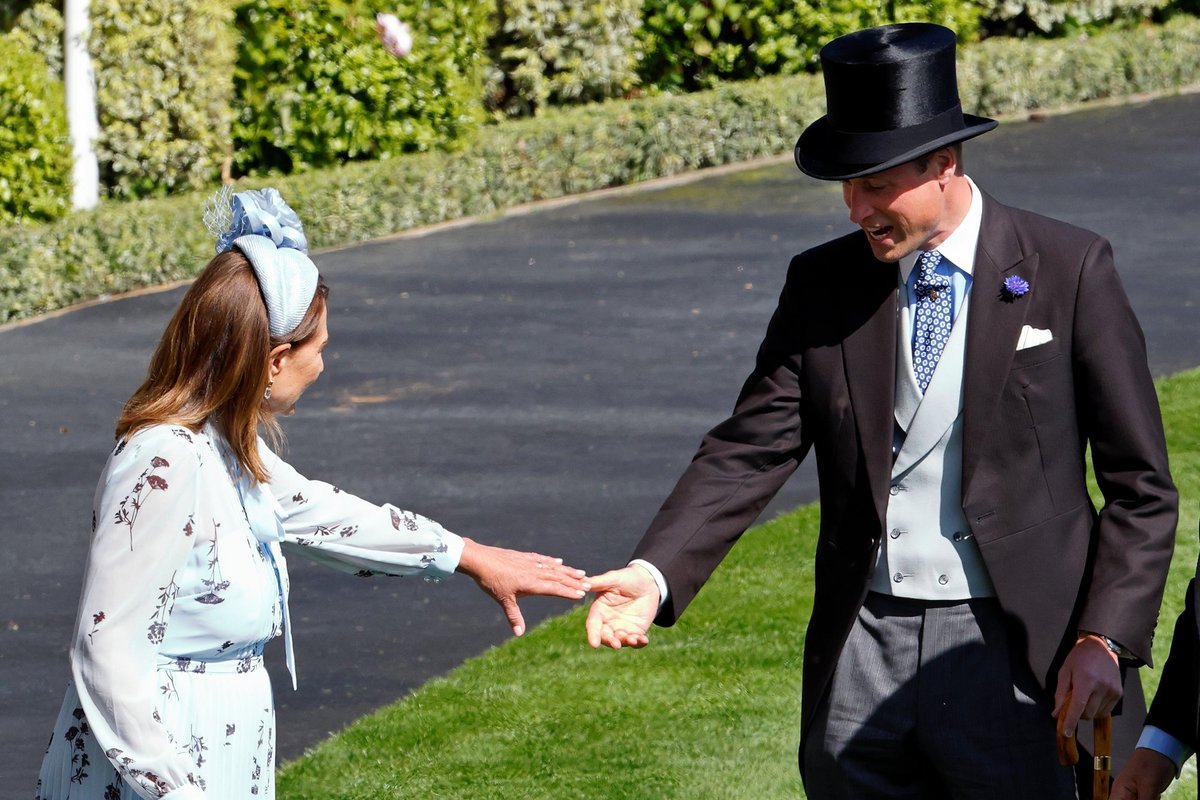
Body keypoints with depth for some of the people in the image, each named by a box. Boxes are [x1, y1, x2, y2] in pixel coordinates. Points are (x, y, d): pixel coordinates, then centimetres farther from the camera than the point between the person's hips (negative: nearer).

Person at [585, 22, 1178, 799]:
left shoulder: (1068, 271, -3)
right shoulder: (822, 285, 6)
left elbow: (1141, 486, -1)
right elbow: (749, 453, 0)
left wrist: (1105, 640, -11)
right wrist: (653, 575, -16)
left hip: (1010, 651, -3)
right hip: (862, 656, 3)